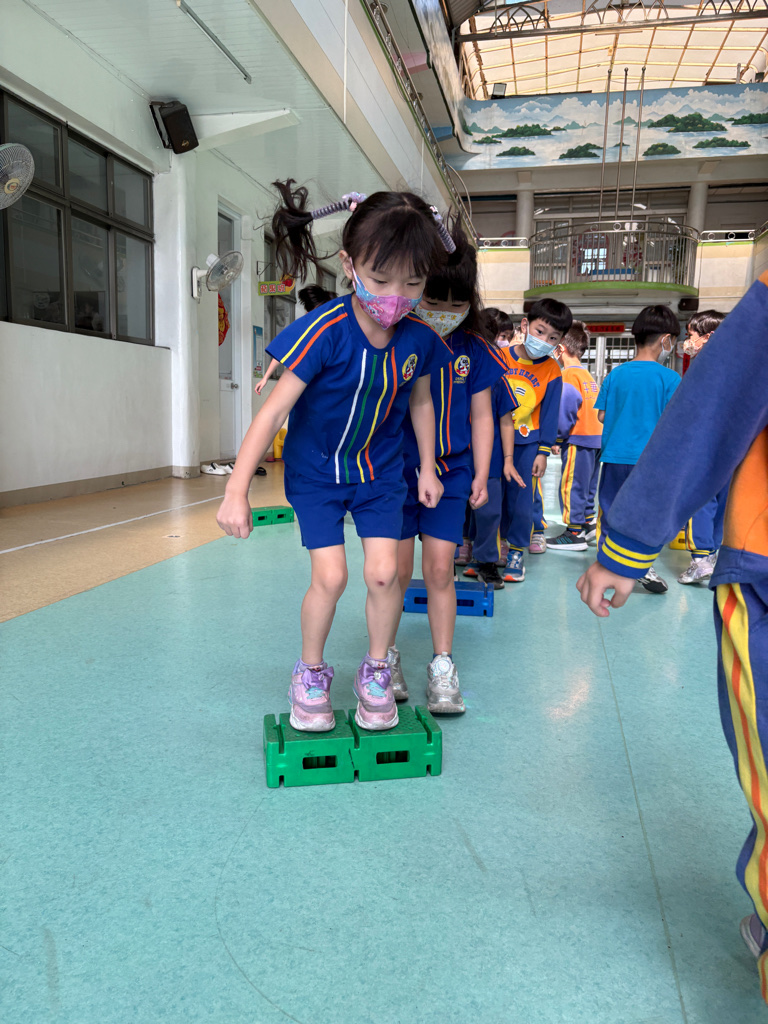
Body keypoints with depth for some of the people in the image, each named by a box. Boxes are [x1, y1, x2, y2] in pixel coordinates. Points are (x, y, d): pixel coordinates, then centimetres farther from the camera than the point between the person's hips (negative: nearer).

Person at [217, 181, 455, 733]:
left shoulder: (420, 339, -14)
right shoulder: (324, 331, -27)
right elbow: (274, 409, -26)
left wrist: (427, 467, 12)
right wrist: (237, 490, -27)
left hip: (380, 471, 3)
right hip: (316, 471, -3)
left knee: (384, 573, -4)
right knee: (331, 577, -8)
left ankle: (375, 674, 20)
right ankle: (310, 673, 19)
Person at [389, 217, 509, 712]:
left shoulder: (473, 349, 1)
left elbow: (480, 415, 8)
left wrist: (481, 474, 6)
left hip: (450, 471, 2)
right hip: (397, 469, -2)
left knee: (440, 568, 0)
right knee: (398, 569, 2)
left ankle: (443, 667, 13)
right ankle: (386, 657, 23)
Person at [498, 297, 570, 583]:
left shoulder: (552, 372, -2)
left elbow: (549, 414, 3)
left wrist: (543, 451, 0)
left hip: (525, 443, 0)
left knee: (519, 497, 3)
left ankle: (516, 551, 19)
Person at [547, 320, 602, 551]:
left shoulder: (569, 376, -12)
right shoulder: (589, 376, 14)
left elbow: (565, 412, -18)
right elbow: (596, 408, 14)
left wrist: (558, 437, -7)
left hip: (577, 440, -9)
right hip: (595, 437, 9)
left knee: (571, 486, -3)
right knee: (587, 486, 18)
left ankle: (575, 533, 0)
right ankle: (588, 525, 27)